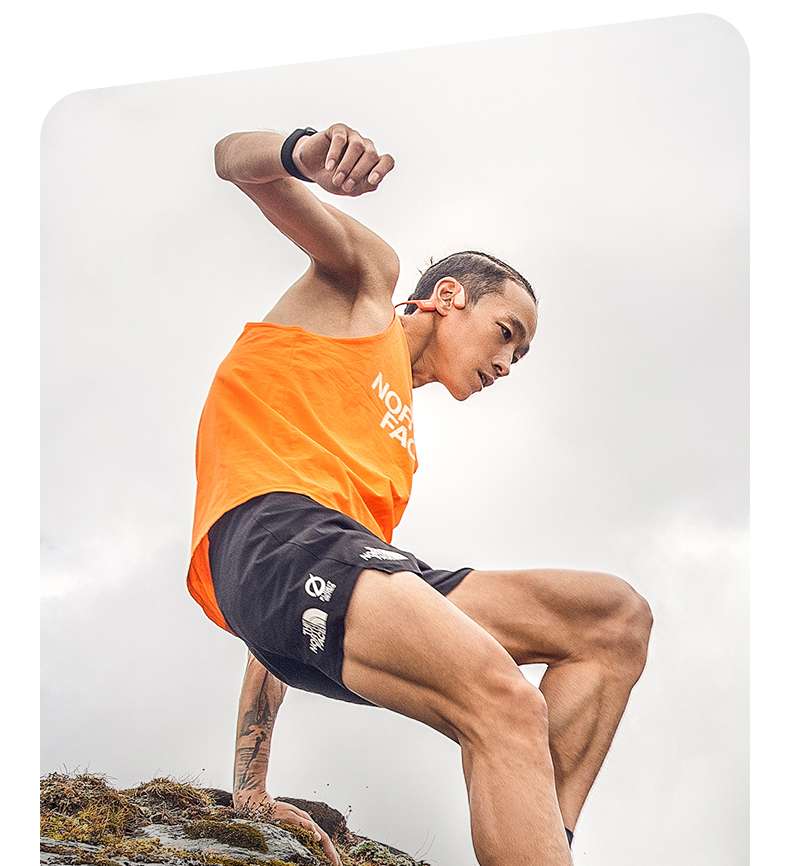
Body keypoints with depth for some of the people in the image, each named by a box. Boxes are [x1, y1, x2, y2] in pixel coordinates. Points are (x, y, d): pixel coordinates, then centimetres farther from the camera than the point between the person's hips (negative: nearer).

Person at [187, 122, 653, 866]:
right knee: (506, 703, -30)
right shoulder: (366, 281, 20)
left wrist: (251, 791, 27)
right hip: (272, 531, -8)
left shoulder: (401, 444, 36)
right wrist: (302, 153, -22)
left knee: (615, 619, -1)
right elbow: (234, 158, 4)